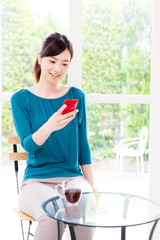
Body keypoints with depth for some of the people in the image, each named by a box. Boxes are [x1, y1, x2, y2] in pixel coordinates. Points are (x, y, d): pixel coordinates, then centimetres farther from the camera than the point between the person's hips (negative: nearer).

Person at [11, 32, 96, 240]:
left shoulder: (76, 96, 9)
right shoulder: (21, 99, 1)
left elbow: (83, 145, 13)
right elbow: (27, 144, -9)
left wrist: (92, 185, 9)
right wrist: (49, 127, -31)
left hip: (73, 177, 2)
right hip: (36, 180, -2)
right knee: (52, 215, -34)